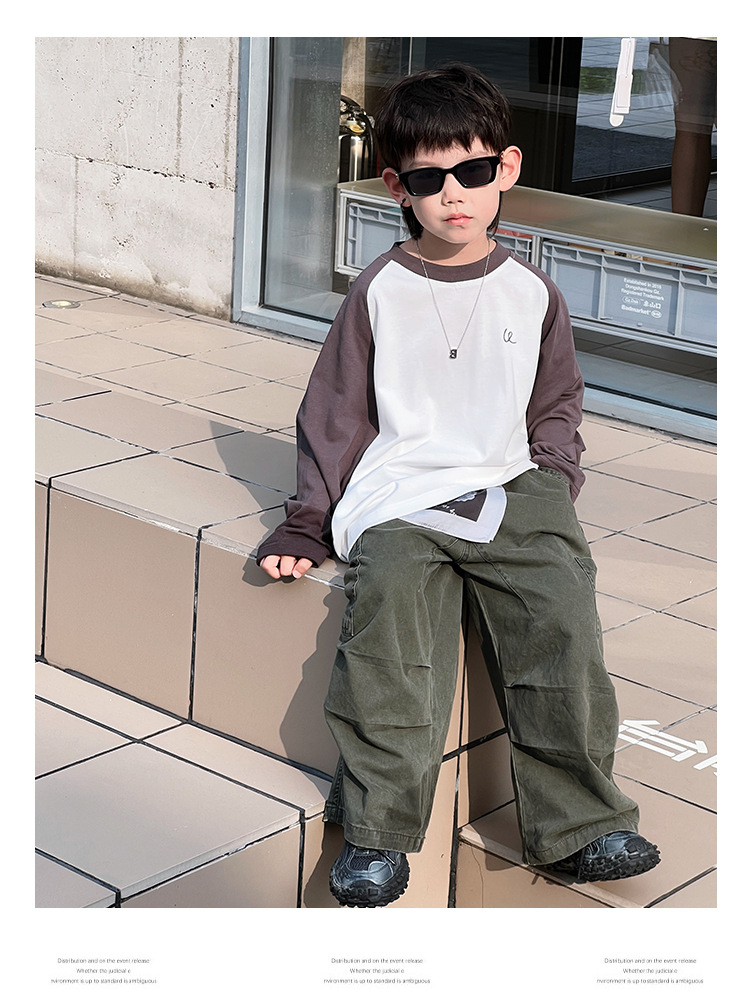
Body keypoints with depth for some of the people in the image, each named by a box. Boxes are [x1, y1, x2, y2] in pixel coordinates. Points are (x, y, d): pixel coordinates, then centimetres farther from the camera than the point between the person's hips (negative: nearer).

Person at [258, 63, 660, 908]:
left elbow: (556, 404, 21)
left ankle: (578, 821, -13)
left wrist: (554, 485, 4)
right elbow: (335, 410, 10)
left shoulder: (531, 292, 12)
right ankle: (378, 831, -26)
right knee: (390, 595, -31)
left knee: (560, 608, -24)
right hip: (398, 497, -2)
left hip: (510, 488, 2)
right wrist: (306, 523, 5)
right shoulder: (380, 291, 6)